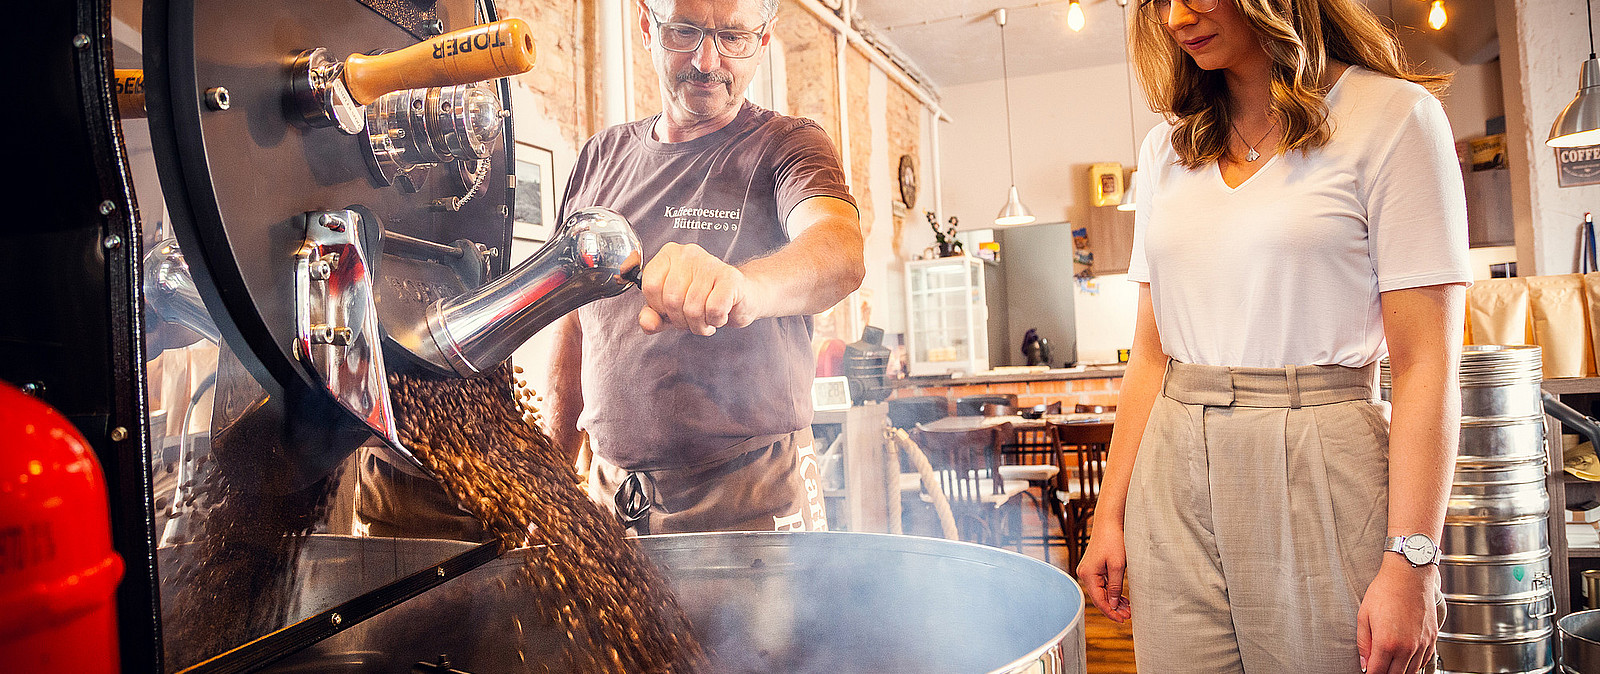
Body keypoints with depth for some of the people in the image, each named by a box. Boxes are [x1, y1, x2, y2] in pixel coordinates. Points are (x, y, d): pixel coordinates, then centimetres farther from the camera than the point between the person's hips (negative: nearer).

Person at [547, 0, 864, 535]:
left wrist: (745, 287, -49)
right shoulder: (602, 155, 10)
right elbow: (573, 326, 16)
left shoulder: (787, 146, -4)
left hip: (749, 495, -4)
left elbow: (843, 252, -27)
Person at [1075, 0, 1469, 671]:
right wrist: (1110, 514, 6)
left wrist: (1412, 564, -14)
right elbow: (1150, 353, 10)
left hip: (1320, 478, -3)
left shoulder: (1392, 114, -3)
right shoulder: (1168, 146, 11)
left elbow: (1426, 364, -8)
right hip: (1176, 487, 4)